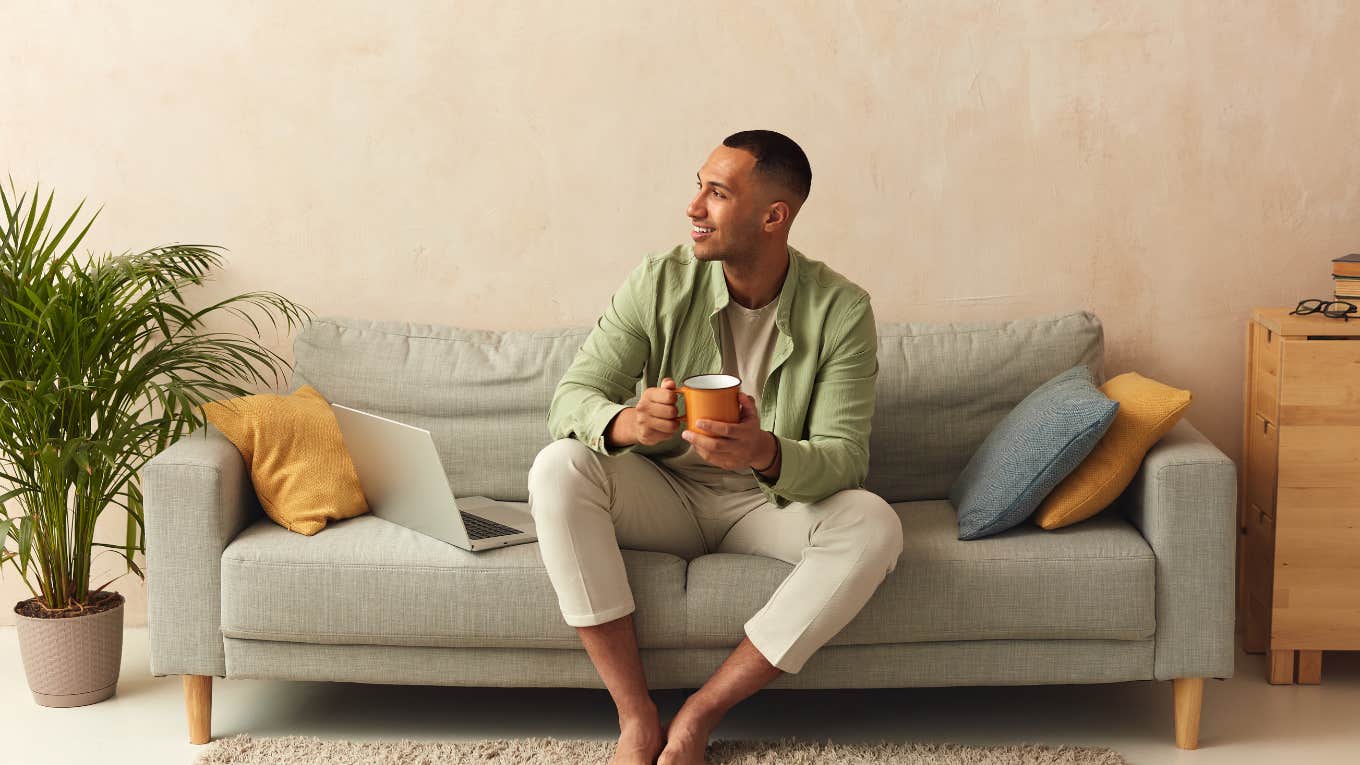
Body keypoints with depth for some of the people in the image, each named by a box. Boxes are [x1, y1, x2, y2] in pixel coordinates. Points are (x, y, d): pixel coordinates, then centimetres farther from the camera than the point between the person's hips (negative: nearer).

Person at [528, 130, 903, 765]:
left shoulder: (839, 309, -12)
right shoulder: (660, 282, -9)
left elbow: (844, 458, -18)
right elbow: (570, 397, -12)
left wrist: (766, 454, -41)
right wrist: (626, 423, -38)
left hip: (768, 502, -1)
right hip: (665, 494, 1)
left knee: (874, 526, -31)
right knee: (558, 468, -28)